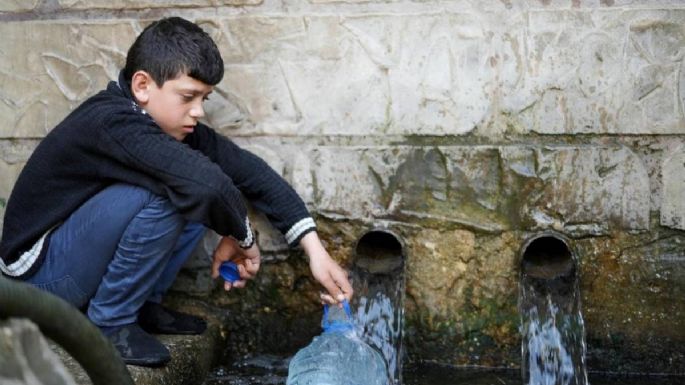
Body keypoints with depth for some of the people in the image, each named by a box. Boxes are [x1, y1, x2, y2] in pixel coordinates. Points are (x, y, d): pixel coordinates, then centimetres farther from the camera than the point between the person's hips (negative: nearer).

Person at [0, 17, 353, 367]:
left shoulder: (171, 122, -5)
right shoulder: (111, 123, -30)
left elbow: (247, 169, -9)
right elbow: (207, 182, -41)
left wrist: (314, 248, -15)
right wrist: (242, 237, -21)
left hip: (86, 254, 8)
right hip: (41, 269, -8)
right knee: (159, 198, -28)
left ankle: (142, 306, 5)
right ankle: (109, 323, -11)